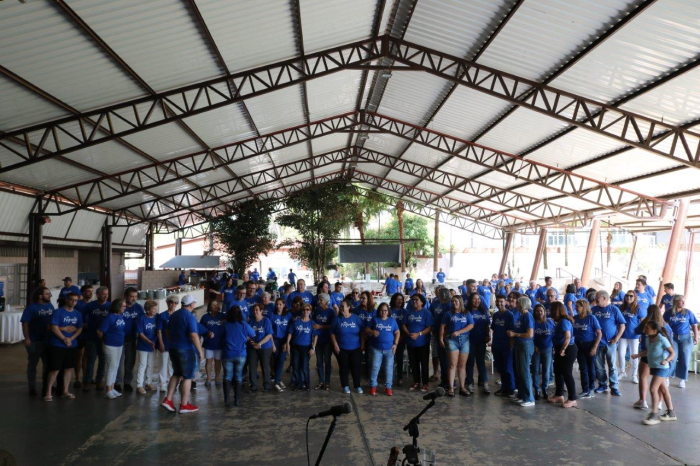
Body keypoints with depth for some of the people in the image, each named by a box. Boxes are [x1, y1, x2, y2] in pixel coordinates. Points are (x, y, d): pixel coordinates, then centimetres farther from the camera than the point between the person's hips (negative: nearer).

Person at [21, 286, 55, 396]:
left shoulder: (50, 306, 3)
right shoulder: (31, 308, -11)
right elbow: (25, 323, -13)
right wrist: (27, 338, -19)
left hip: (47, 340, 5)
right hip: (34, 341, -5)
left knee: (48, 364, 14)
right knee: (32, 365, 8)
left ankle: (46, 386, 29)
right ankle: (32, 388, 18)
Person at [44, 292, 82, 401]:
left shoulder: (77, 314, 7)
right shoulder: (58, 312, -9)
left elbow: (80, 329, 6)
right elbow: (54, 328, -15)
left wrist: (71, 338, -10)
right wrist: (64, 339, -14)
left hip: (72, 345, 5)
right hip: (57, 345, -5)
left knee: (69, 368, 9)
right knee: (55, 369, -3)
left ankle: (65, 391, 20)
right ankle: (48, 392, 8)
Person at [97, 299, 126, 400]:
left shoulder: (121, 316, 3)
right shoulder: (109, 317, -18)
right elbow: (99, 331, -15)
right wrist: (105, 340, 0)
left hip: (120, 345, 7)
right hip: (110, 345, -7)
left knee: (115, 367, 13)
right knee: (112, 366, -3)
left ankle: (112, 388, 23)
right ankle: (108, 390, 7)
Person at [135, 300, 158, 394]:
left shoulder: (156, 318, -4)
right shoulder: (141, 318, -16)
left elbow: (158, 331, 6)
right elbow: (140, 333, -16)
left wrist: (157, 343, -2)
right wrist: (150, 342, -24)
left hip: (153, 346, 5)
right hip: (143, 346, -5)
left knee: (150, 365, 14)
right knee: (142, 365, 0)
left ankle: (147, 383, 28)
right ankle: (139, 385, 7)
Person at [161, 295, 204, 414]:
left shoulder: (173, 315, 9)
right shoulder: (189, 316, -17)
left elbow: (168, 332, 18)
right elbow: (193, 336, -22)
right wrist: (200, 351, -16)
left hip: (173, 349, 8)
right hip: (187, 350, -8)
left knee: (177, 374, 20)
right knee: (187, 377, 2)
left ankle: (168, 399, 13)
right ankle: (184, 405, 7)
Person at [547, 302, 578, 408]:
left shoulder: (564, 321, -19)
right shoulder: (560, 321, 11)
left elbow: (568, 337, -27)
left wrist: (562, 350, -23)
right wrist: (559, 350, 10)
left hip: (567, 350, -10)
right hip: (560, 350, 10)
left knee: (567, 374, -5)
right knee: (558, 372, 17)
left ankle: (572, 399, 2)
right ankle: (559, 395, 29)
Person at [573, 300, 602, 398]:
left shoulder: (591, 318, -12)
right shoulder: (575, 318, -1)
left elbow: (599, 334, -10)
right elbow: (572, 332, 6)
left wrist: (595, 347, -15)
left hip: (590, 345, -3)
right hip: (579, 346, 3)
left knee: (591, 368, 9)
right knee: (583, 368, 8)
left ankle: (591, 389, 23)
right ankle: (585, 390, 17)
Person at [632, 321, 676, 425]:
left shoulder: (662, 339, -19)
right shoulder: (648, 338, 4)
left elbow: (672, 353, -17)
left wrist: (666, 360, -34)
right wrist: (637, 355, 8)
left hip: (661, 368, -8)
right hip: (653, 367, 8)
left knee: (653, 389, -11)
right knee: (663, 389, 17)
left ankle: (654, 415, -4)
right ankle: (671, 413, 30)